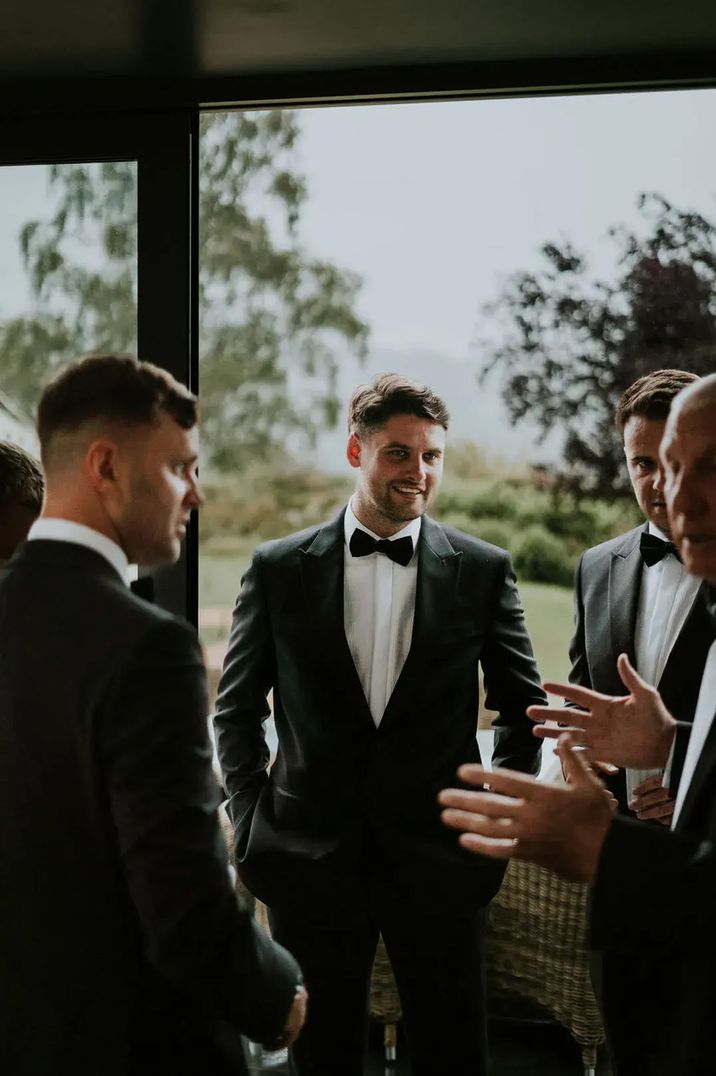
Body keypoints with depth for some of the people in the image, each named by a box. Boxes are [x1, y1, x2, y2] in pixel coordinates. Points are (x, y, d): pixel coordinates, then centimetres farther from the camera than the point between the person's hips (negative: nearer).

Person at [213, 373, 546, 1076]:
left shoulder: (483, 571, 0)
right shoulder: (279, 568, 0)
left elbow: (525, 707, 9)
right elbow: (236, 709, 7)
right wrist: (251, 822, 2)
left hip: (437, 859, 0)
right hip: (310, 856, 0)